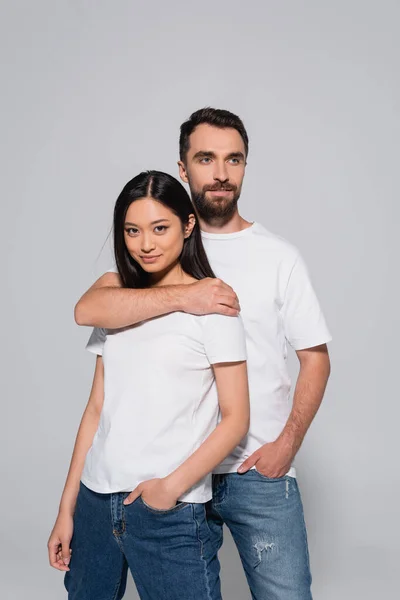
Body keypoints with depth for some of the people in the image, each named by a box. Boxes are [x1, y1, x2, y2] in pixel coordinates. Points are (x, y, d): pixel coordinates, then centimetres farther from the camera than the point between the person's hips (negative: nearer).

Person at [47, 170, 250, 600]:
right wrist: (67, 507, 9)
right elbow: (97, 409, 10)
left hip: (171, 512, -4)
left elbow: (235, 418, -7)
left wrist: (173, 485, -17)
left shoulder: (211, 305, -4)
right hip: (95, 500, 5)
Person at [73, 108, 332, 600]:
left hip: (261, 469, 0)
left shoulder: (279, 257, 2)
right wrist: (182, 296, -25)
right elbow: (87, 309, -14)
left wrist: (288, 441, -7)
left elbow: (315, 357, 4)